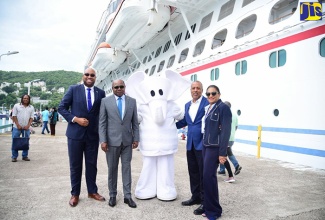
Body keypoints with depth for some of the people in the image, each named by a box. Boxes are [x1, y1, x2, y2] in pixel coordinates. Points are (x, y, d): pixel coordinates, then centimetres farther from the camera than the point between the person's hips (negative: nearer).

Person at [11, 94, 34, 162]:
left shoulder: (31, 107, 9)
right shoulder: (16, 106, 3)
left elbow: (31, 117, 5)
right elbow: (14, 116, -2)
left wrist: (28, 125, -8)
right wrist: (18, 125, -10)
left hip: (26, 128, 2)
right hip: (17, 127, -2)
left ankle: (25, 156, 14)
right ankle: (14, 157, 8)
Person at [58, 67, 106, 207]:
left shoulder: (100, 93, 4)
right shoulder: (73, 89, -1)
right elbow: (62, 108, -1)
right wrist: (75, 119, -14)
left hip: (93, 134, 2)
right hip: (75, 133, -1)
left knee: (92, 164, 12)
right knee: (75, 165, 9)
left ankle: (92, 191, 28)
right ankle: (75, 194, 25)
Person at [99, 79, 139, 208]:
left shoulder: (132, 101, 5)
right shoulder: (105, 101, 0)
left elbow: (135, 122, 6)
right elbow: (102, 122, -2)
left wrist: (136, 138, 1)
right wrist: (103, 140, -9)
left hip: (127, 141, 1)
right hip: (112, 140, -1)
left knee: (126, 167, 6)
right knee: (112, 168, 9)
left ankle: (127, 196, 16)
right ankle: (112, 195, 24)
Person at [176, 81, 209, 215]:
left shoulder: (208, 103, -8)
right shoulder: (187, 105, 14)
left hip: (203, 143, -7)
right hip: (190, 144, 7)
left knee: (203, 173, 2)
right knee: (193, 172, 16)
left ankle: (205, 201, 15)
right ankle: (196, 197, 32)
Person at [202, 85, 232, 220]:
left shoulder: (223, 108, -10)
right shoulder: (208, 108, 12)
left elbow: (226, 131, -15)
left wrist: (222, 153, -18)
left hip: (215, 147, -7)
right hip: (205, 146, 7)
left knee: (209, 176, -7)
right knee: (206, 176, 9)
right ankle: (209, 207, 23)